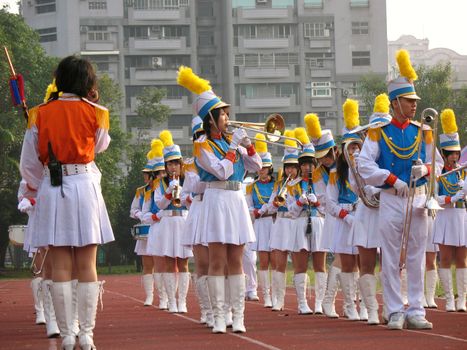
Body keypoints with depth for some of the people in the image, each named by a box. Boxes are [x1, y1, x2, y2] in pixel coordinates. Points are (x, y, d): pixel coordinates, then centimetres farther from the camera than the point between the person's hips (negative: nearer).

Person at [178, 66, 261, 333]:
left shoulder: (232, 139, 13)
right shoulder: (203, 145, -3)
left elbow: (256, 167, 12)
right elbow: (221, 171, -14)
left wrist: (248, 146, -2)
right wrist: (233, 148, -11)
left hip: (237, 201, 5)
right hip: (218, 200, -5)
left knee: (235, 261, 4)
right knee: (218, 262, -5)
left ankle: (239, 317, 2)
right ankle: (219, 316, -4)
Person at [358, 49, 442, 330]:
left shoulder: (422, 132, 9)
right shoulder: (379, 132, 0)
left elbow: (437, 162, 13)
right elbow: (364, 165, -6)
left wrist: (425, 169, -10)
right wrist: (393, 179, -15)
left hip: (418, 199, 2)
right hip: (391, 201, -2)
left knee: (417, 259, 3)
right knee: (391, 260, 0)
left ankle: (416, 311, 7)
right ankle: (396, 312, 5)